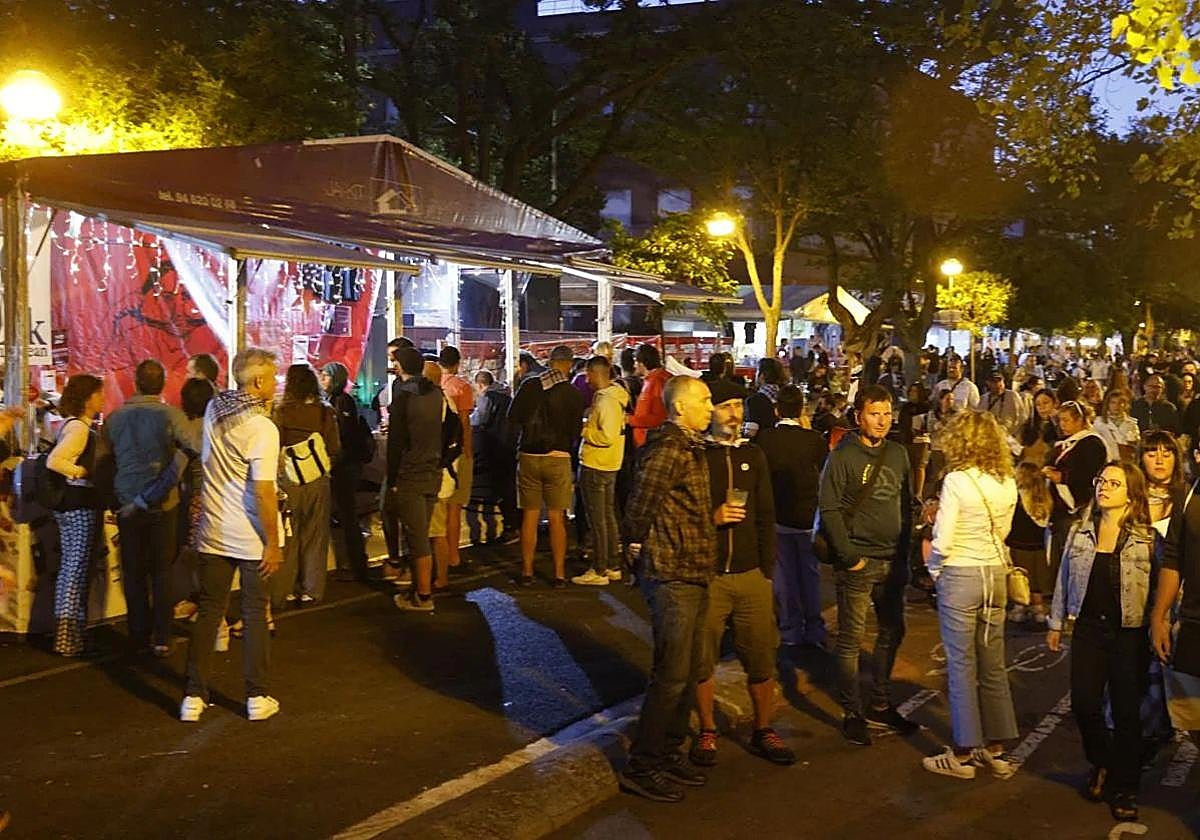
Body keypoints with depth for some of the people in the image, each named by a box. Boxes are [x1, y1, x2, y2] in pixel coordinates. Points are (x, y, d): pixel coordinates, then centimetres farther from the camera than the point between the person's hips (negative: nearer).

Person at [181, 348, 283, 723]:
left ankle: (194, 697, 13)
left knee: (208, 612, 11)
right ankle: (257, 698, 16)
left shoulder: (213, 410, 1)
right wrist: (273, 543, -16)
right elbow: (263, 491, -22)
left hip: (213, 533, 5)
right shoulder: (263, 428, -20)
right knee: (255, 615, 8)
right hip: (251, 537, -5)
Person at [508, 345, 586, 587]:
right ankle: (559, 574, 9)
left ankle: (527, 572, 14)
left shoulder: (530, 385, -5)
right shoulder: (574, 395, -6)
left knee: (530, 517, 9)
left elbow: (513, 417, 0)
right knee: (556, 518, 7)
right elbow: (575, 432, -1)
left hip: (529, 456, 1)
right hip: (558, 458, -1)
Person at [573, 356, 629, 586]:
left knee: (597, 519, -3)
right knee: (608, 516, 16)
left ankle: (599, 571, 2)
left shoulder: (606, 401, -20)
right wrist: (588, 426, 7)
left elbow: (607, 437, -25)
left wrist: (584, 428, -14)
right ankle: (613, 566, 24)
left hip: (595, 465, -10)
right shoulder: (614, 396, 10)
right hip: (609, 464, 10)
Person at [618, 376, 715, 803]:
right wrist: (636, 542, -9)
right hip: (672, 576, -10)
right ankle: (642, 767, 8)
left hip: (692, 575, 10)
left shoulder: (689, 447, 14)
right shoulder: (669, 448, -18)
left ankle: (669, 755, 29)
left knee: (688, 671, 16)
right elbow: (640, 503, -23)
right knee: (671, 675, -4)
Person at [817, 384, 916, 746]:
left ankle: (880, 706, 28)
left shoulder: (897, 454, 9)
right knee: (852, 639, 0)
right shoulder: (842, 457, -9)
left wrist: (904, 551, 9)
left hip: (892, 562, 6)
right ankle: (852, 713, 11)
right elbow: (829, 510, -12)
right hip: (858, 563, -6)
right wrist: (850, 557, -15)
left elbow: (905, 504, 16)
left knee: (893, 632, 14)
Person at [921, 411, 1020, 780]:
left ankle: (963, 755, 11)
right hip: (995, 574, 6)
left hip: (960, 575, -6)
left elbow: (942, 541, -16)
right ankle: (996, 749, 22)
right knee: (993, 664, 14)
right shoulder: (1007, 483, 3)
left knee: (962, 666, 3)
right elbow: (1001, 533, 13)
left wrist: (934, 569, 1)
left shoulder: (956, 480, -15)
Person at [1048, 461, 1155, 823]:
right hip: (1088, 629, 3)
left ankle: (1124, 788, 20)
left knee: (1127, 711, 4)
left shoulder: (1145, 536, -5)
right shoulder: (1081, 530, 5)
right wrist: (1056, 623, 13)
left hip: (1129, 634, -3)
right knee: (1084, 704, 2)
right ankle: (1101, 764, 31)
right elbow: (1065, 577, 11)